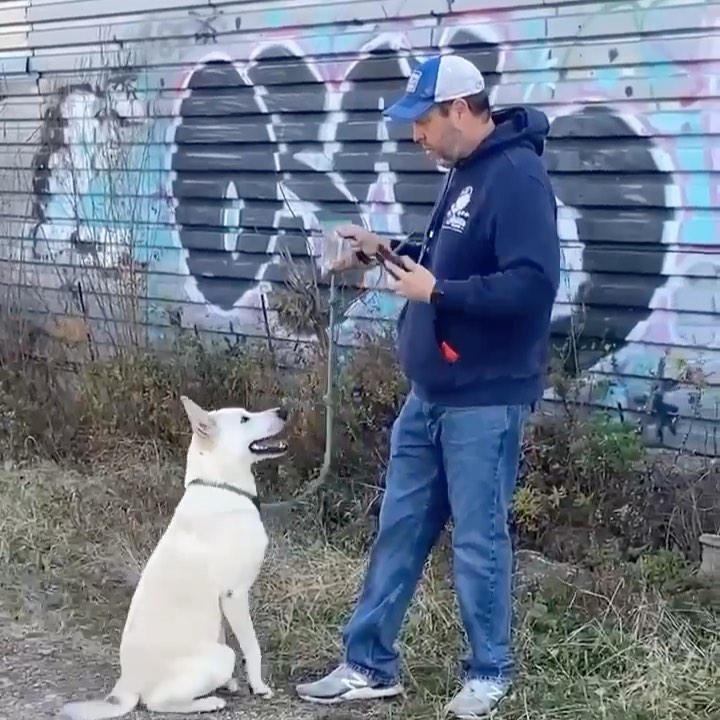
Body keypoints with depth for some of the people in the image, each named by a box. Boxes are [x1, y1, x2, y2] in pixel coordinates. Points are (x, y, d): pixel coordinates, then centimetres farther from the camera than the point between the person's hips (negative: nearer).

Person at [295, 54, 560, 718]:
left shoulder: (518, 177, -17)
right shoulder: (466, 172, 13)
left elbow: (532, 284, -27)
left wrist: (436, 291, -21)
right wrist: (390, 251, 10)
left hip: (484, 402, -9)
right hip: (430, 394, 9)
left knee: (478, 542, 3)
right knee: (400, 530, 13)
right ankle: (370, 666, 23)